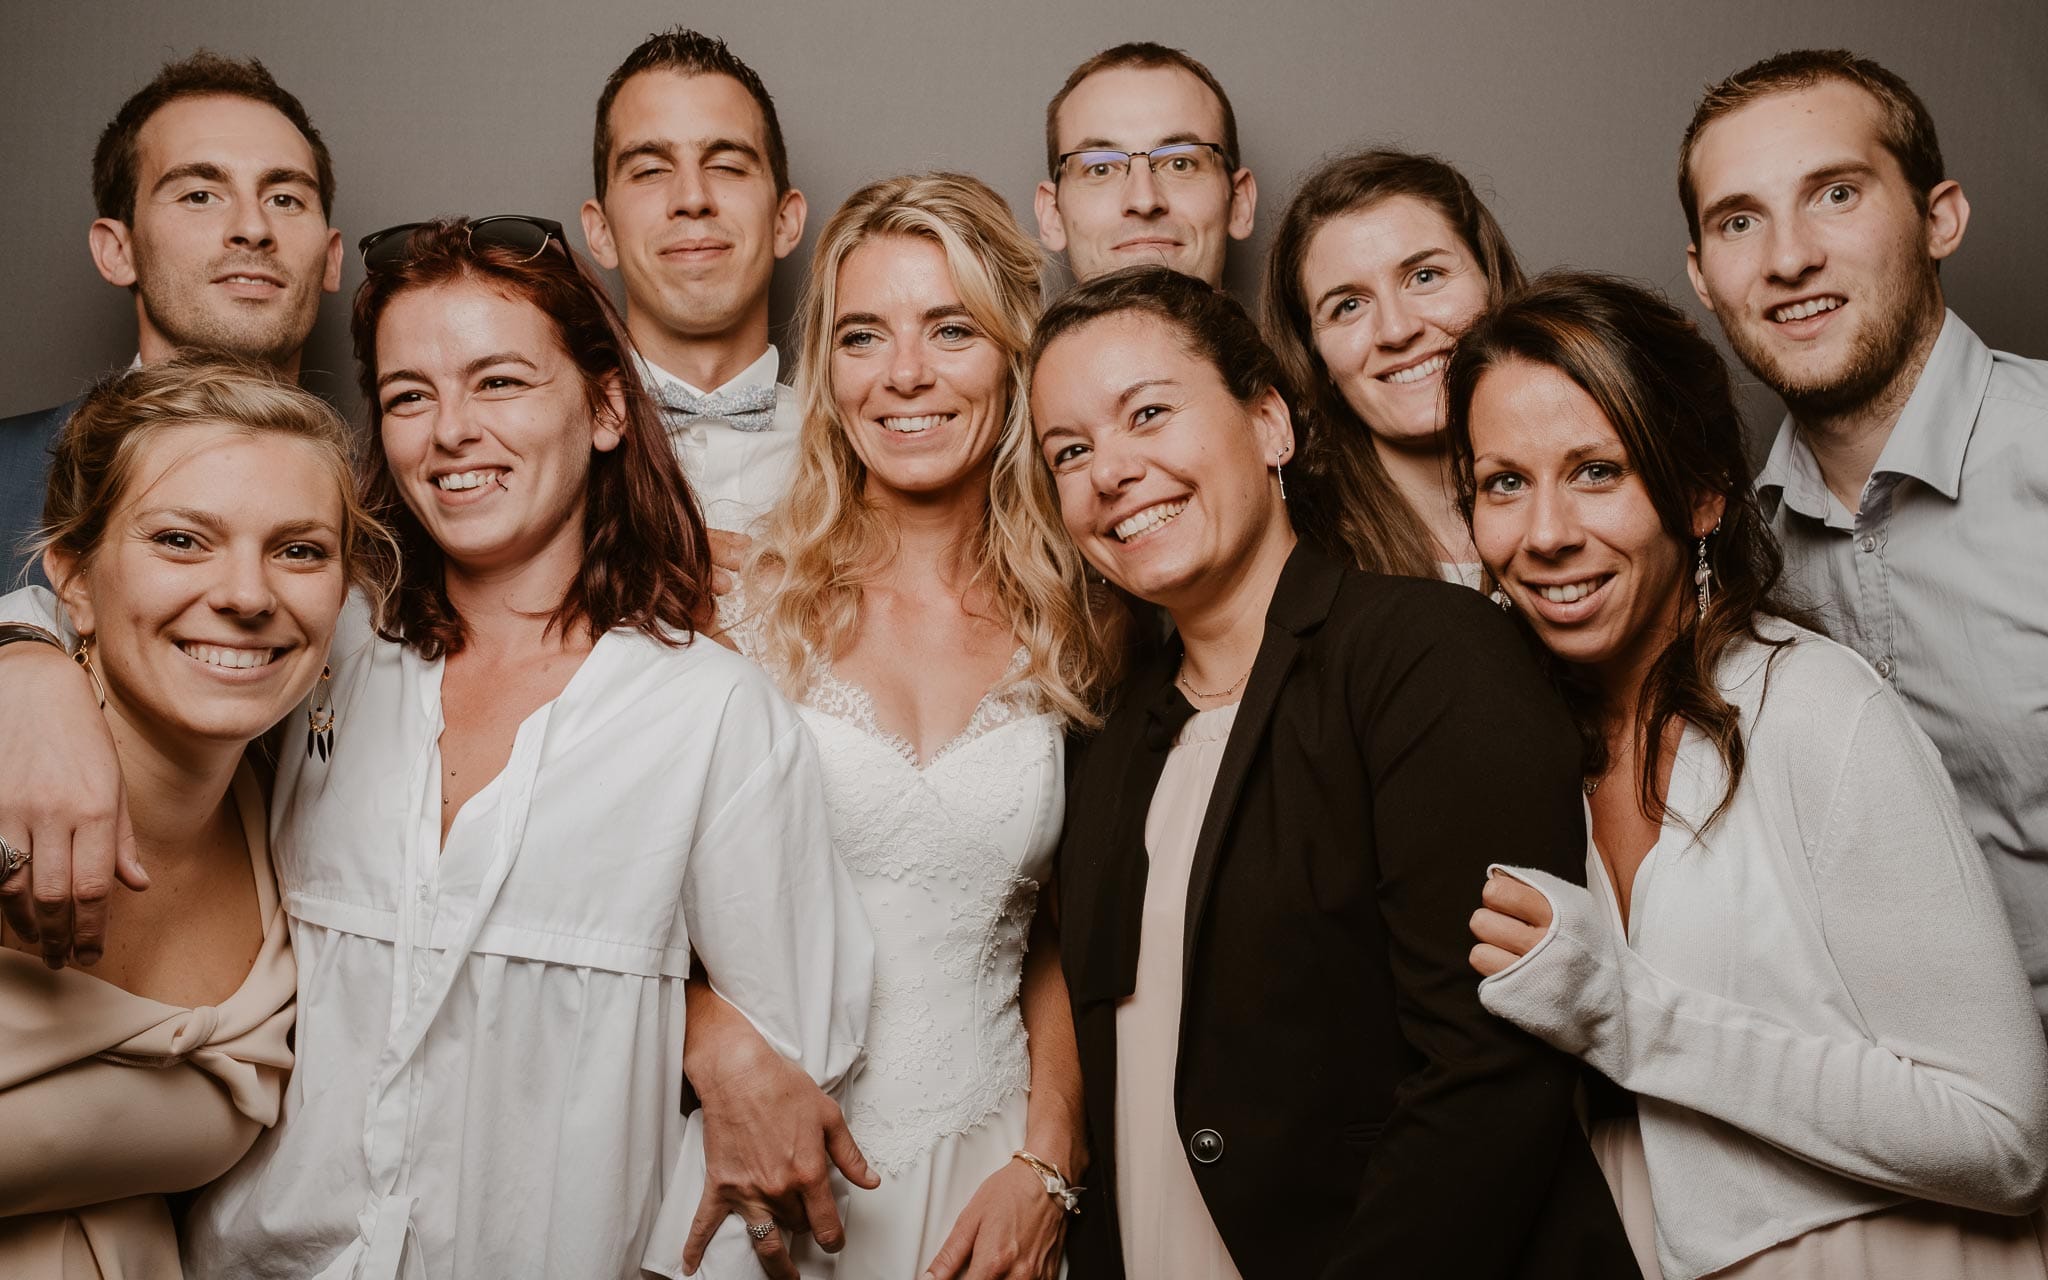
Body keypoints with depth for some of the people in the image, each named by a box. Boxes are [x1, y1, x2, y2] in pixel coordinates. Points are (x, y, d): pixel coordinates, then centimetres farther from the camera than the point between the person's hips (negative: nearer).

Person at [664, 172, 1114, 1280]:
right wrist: (727, 1055, -21)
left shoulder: (1066, 626, 0)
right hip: (755, 1167, -1)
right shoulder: (737, 595, -7)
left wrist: (1047, 1163, -3)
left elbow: (1059, 936, 7)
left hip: (986, 1173, 2)